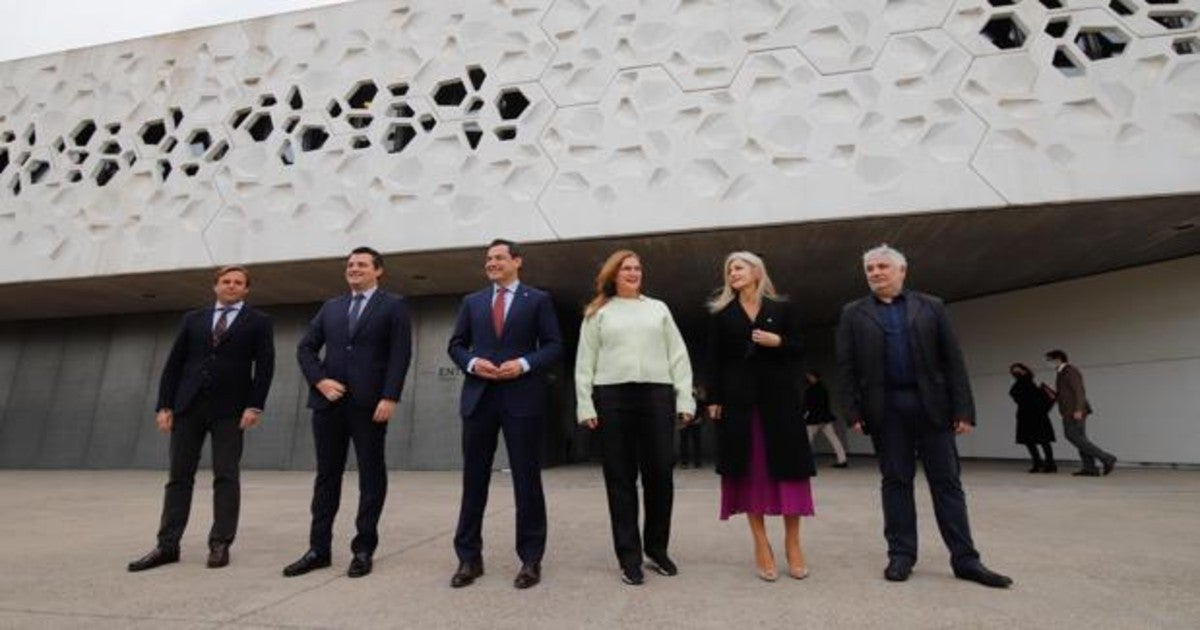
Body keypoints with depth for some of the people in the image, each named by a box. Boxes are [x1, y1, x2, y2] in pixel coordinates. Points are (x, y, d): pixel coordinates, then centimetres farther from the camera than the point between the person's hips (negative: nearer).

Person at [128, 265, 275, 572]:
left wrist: (255, 406, -12)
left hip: (229, 409, -3)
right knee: (179, 476, 7)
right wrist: (164, 405, 1)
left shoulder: (258, 321, 4)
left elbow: (265, 365, -3)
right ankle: (167, 545, 14)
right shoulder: (193, 319, 14)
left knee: (226, 477, 0)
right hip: (188, 405, 3)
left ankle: (220, 544, 7)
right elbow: (173, 364, 10)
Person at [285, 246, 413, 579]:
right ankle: (319, 549, 21)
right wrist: (319, 380, -3)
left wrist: (390, 397, -16)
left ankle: (363, 549, 14)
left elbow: (400, 355, -7)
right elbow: (305, 347, 14)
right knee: (326, 475, 11)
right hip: (329, 401, 5)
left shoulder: (393, 305, 2)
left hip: (369, 403, -4)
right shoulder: (330, 307, 17)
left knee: (371, 476, 3)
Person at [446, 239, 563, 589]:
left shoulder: (538, 300, 6)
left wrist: (524, 364, -15)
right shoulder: (472, 301, 15)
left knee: (527, 479, 3)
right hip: (479, 397, 3)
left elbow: (554, 346, 1)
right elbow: (456, 345, 13)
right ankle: (469, 557, 21)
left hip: (523, 398, -3)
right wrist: (472, 362, -7)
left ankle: (530, 559, 15)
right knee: (474, 478, 8)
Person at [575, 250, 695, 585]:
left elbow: (678, 356, 11)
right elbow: (585, 362, 6)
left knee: (660, 475, 2)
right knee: (620, 478, 3)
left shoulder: (658, 308, 16)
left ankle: (657, 549, 21)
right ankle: (629, 557, 13)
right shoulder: (598, 312, 12)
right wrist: (585, 405, -3)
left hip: (657, 396, 2)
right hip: (612, 397, -1)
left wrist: (685, 398, 2)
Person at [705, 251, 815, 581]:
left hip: (778, 396, 0)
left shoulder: (782, 309, 8)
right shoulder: (721, 314, 8)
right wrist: (714, 399, -4)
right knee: (749, 469, 2)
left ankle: (792, 542, 14)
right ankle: (761, 545, 11)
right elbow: (713, 359, 3)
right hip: (738, 399, 0)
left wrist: (778, 342, -12)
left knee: (787, 466, 0)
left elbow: (799, 349, 8)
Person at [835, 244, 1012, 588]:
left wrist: (963, 409, -3)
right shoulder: (854, 313, 7)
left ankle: (965, 559, 15)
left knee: (947, 481, 6)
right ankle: (901, 554, 15)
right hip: (885, 408, 0)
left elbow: (953, 360, 4)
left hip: (932, 405, 1)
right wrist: (853, 411, -6)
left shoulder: (931, 307, 9)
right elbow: (846, 367, 2)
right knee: (895, 481, 6)